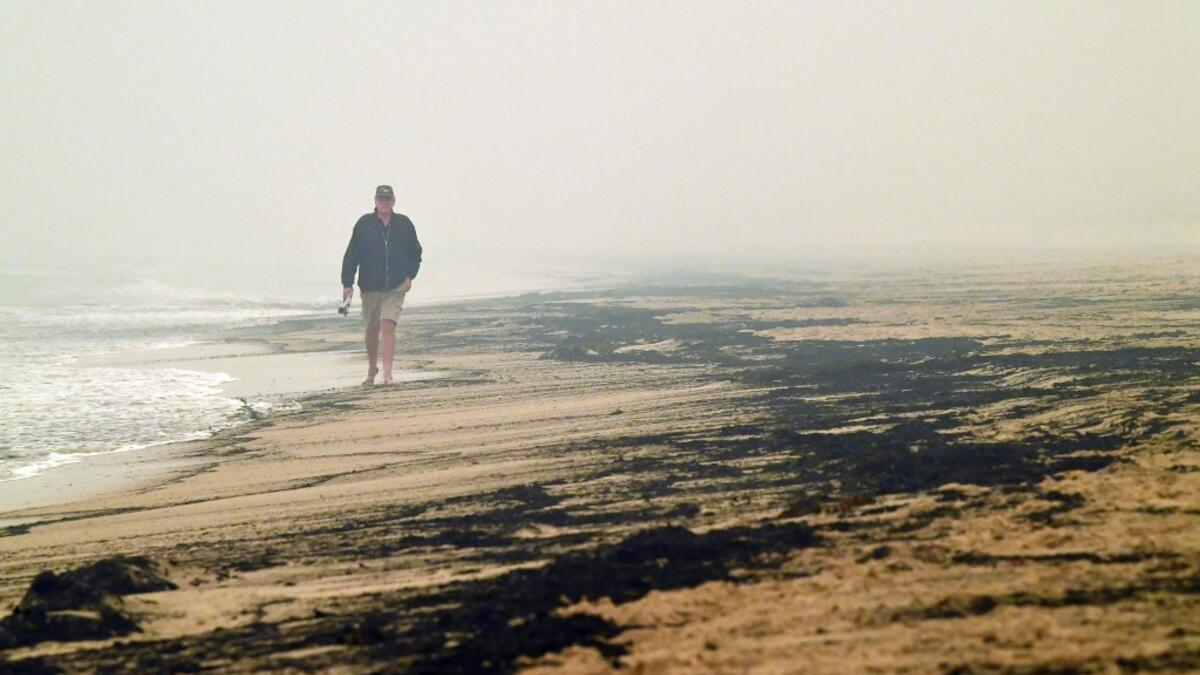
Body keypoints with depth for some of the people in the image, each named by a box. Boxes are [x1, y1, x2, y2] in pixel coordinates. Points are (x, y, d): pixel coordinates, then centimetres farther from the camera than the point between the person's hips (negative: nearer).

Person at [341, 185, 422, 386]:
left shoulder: (404, 224, 3)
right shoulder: (364, 224, -1)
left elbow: (415, 252, 15)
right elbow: (351, 255, 1)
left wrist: (410, 276, 4)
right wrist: (347, 283, -3)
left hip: (396, 287, -1)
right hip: (370, 286, 1)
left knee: (388, 326, -15)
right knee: (372, 329, 12)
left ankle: (387, 373, -17)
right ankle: (372, 368, 32)